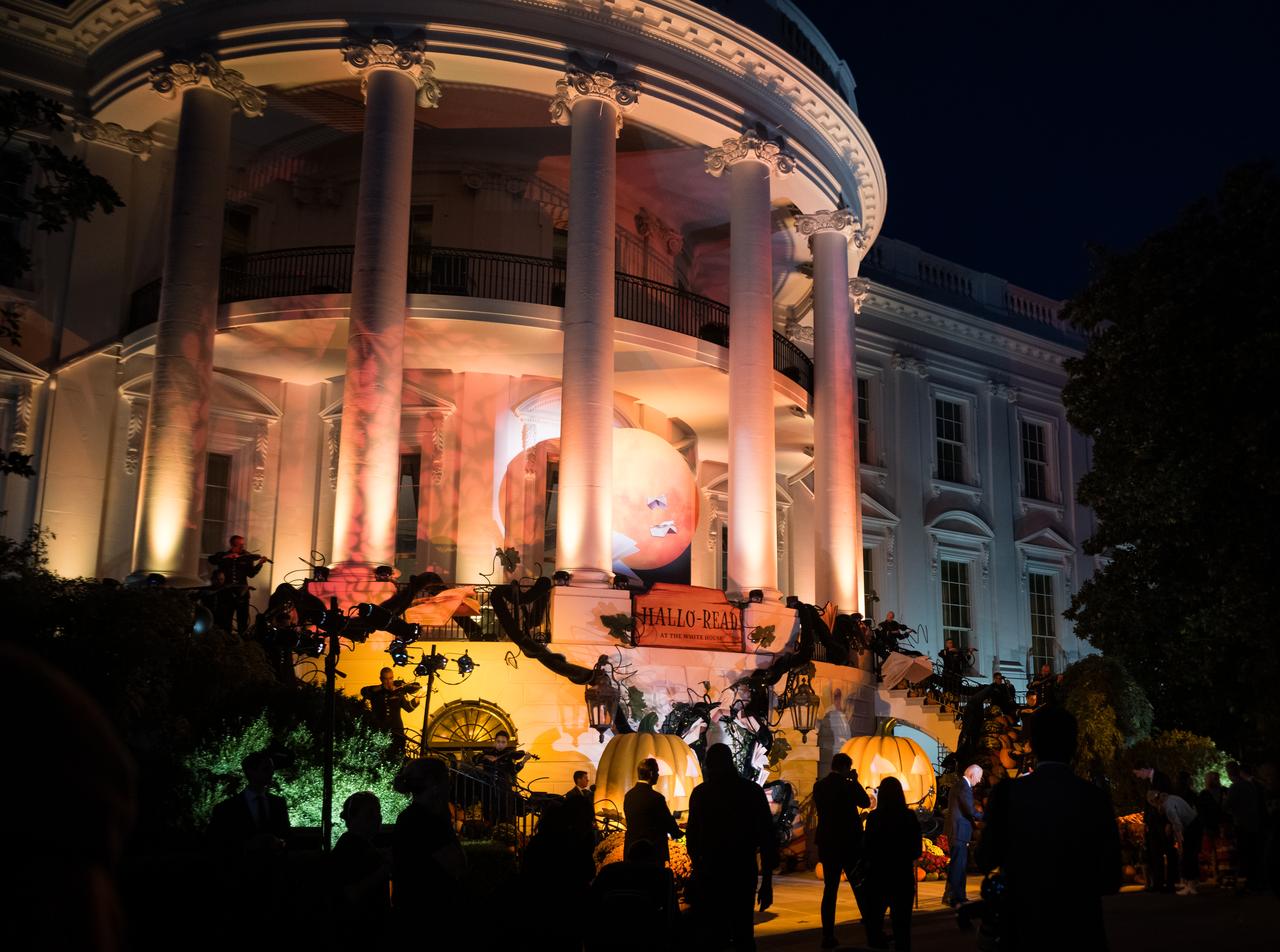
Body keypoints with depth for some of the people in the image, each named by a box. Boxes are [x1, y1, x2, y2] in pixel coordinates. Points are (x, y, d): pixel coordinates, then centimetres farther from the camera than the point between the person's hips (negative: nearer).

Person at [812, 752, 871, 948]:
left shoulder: (819, 786, 4)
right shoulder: (846, 785, -12)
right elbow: (866, 803, 0)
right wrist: (855, 781, 6)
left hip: (827, 844, 5)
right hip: (850, 844, -4)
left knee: (830, 890, 6)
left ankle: (828, 936, 2)